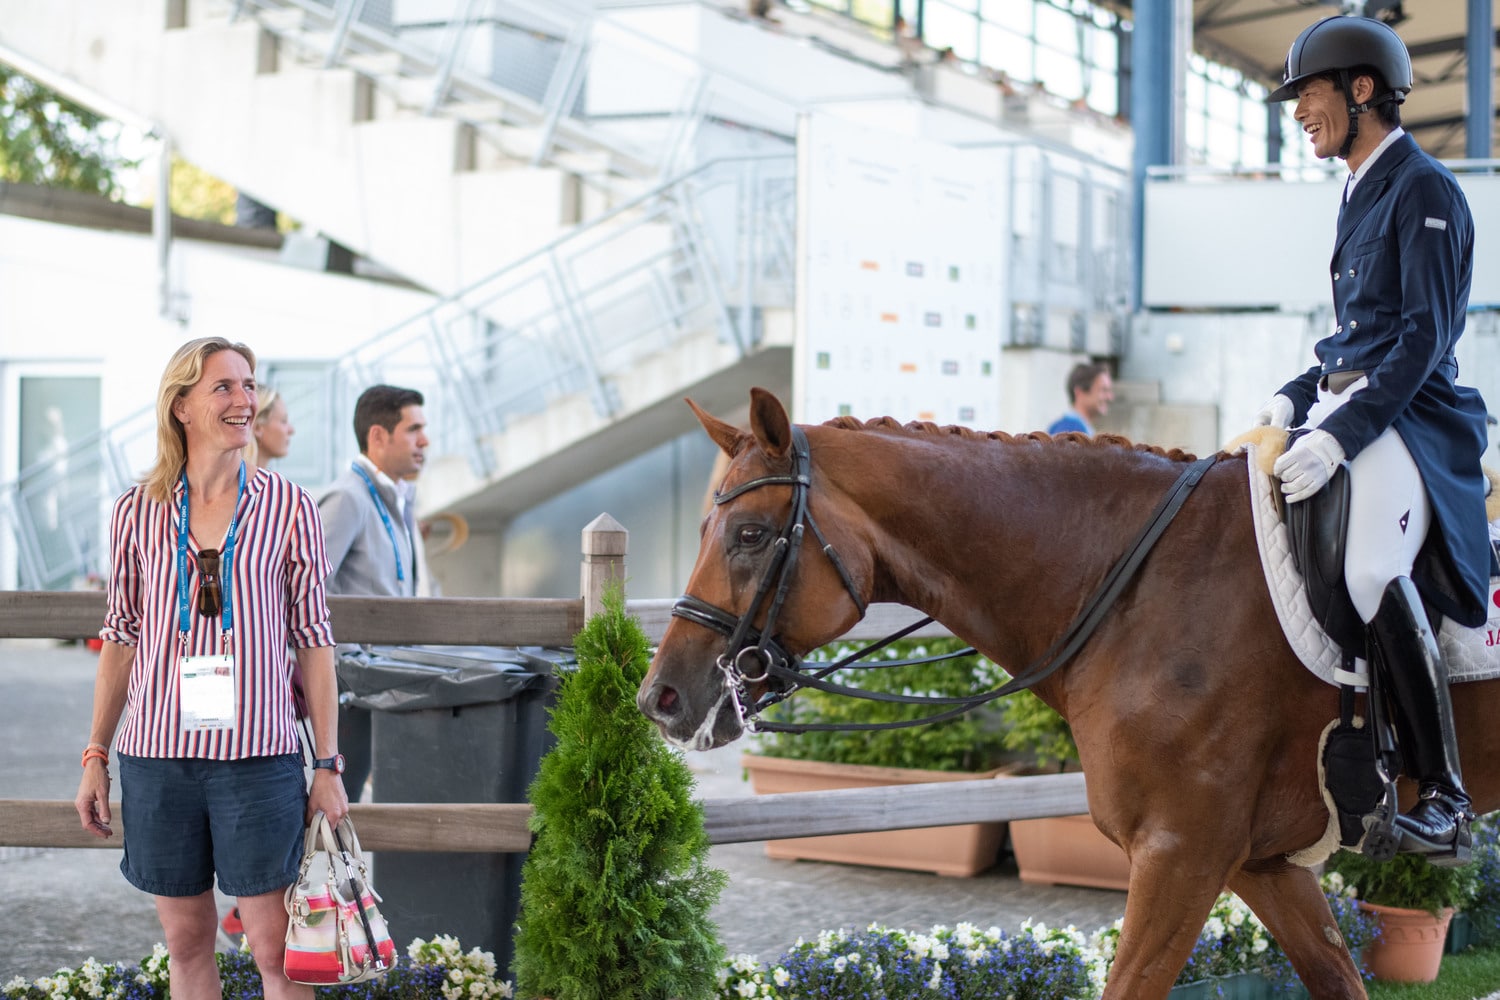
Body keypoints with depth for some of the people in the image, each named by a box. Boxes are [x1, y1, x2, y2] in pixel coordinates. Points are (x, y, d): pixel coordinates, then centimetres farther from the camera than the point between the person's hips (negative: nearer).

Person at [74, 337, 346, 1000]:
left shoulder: (287, 507, 0)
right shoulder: (139, 511, 4)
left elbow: (313, 639, 3)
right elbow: (121, 638, 11)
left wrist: (328, 767, 0)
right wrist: (95, 758, 10)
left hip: (258, 754, -2)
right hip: (157, 755, 2)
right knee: (186, 940, 10)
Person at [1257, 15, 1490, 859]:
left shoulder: (1425, 192, -9)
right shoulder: (1363, 196, 19)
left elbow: (1425, 337, -17)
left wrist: (1339, 438, -24)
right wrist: (1294, 398, 11)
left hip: (1410, 418, -10)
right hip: (1348, 407, 10)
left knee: (1374, 573, -30)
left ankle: (1443, 795, -24)